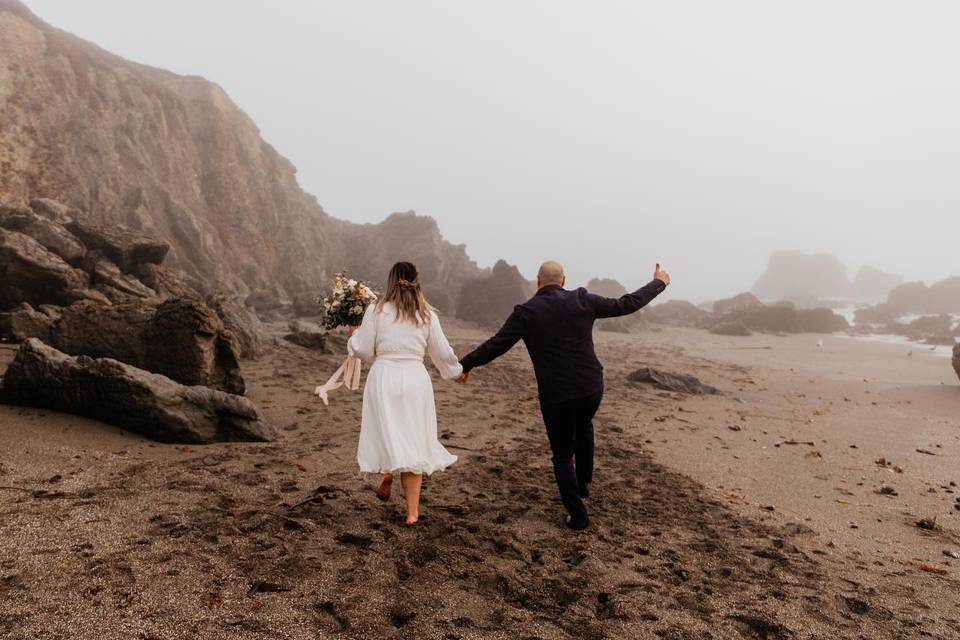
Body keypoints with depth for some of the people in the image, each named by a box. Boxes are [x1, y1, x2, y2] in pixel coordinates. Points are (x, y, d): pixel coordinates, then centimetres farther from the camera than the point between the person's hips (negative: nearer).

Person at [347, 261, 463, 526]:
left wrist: (354, 334, 22)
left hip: (384, 378, -2)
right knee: (413, 440, 8)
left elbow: (364, 350, 1)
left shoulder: (376, 311, -3)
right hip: (415, 379, 2)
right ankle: (412, 511, 10)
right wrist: (457, 370, 27)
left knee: (387, 434, 19)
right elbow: (443, 353, 8)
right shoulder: (427, 315, 3)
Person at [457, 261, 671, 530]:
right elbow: (625, 305, 3)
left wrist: (465, 364, 9)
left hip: (555, 396, -2)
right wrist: (658, 283, 18)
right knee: (583, 426, 35)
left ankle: (578, 515, 15)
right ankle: (584, 481, 35)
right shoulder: (582, 300, -3)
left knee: (562, 455, 14)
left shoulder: (525, 312, -6)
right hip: (591, 388, 2)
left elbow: (495, 345, -5)